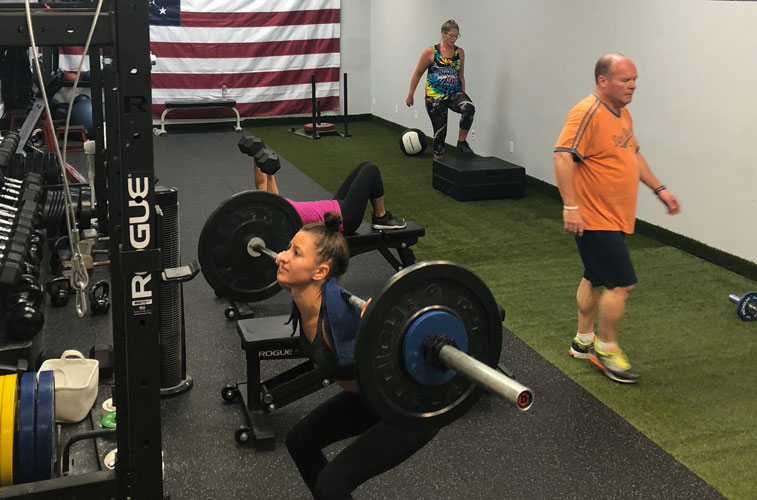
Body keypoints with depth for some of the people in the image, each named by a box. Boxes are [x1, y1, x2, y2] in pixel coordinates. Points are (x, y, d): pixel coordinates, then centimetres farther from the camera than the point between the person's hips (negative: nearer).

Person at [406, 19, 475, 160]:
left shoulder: (460, 52, 5)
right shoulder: (431, 52, -4)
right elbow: (417, 73, 4)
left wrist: (463, 97, 17)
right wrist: (410, 95, 6)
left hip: (454, 94, 3)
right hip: (435, 97, -2)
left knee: (469, 108, -30)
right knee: (440, 132, 1)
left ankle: (462, 141, -12)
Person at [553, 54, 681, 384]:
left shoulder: (622, 113, 11)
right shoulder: (588, 114, -19)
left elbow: (633, 155, 23)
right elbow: (563, 157, -26)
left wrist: (659, 189, 20)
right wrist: (570, 207, -30)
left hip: (615, 217, 10)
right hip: (596, 219, -10)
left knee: (595, 279, 18)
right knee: (622, 283, -7)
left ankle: (583, 342, 32)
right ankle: (607, 348, 10)